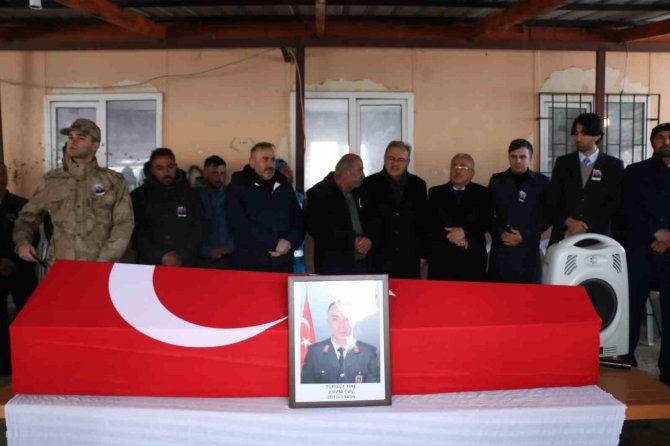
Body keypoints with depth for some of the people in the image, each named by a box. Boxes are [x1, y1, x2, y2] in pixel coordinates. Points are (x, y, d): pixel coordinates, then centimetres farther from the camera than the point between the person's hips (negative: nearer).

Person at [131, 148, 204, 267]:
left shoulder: (190, 195, 9)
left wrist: (182, 257, -10)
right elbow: (136, 232, -2)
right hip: (149, 265, 0)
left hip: (184, 265, 1)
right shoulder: (139, 195, 5)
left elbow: (198, 229, 3)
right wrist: (160, 257, -12)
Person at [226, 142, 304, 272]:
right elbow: (240, 226, -11)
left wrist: (289, 243, -7)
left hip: (284, 264, 4)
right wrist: (274, 243, -14)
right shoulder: (238, 188, 1)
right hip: (250, 265, -4)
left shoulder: (285, 187, 16)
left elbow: (299, 220, 13)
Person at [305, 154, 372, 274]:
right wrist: (353, 241, -16)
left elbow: (365, 221, 18)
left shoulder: (357, 192, 12)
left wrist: (367, 240, -5)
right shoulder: (319, 194, -7)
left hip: (361, 263, 5)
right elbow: (318, 230, -15)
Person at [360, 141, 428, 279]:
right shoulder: (369, 184, 3)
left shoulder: (418, 185, 8)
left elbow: (423, 221, 10)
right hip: (379, 257, -1)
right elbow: (366, 218, 3)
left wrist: (423, 253, 8)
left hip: (409, 259, 2)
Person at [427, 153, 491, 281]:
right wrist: (450, 235, -12)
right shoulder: (436, 193, 11)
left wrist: (464, 231, -15)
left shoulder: (482, 193, 10)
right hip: (441, 258, 1)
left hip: (473, 259, 0)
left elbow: (486, 222, 0)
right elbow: (430, 223, 2)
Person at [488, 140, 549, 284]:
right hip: (500, 249, 1)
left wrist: (525, 236, -8)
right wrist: (500, 233, -7)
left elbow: (547, 217, 4)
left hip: (528, 250, -1)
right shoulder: (497, 180, 10)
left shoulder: (542, 182, 5)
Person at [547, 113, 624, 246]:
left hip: (597, 236, -1)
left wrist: (585, 226, -11)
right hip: (564, 237, 2)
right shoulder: (563, 163, 10)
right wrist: (568, 221, -12)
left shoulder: (614, 166, 5)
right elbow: (552, 200, 5)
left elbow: (614, 203, -2)